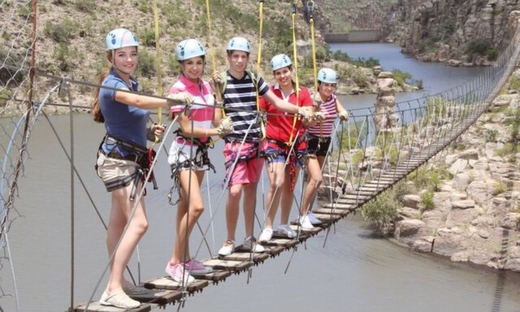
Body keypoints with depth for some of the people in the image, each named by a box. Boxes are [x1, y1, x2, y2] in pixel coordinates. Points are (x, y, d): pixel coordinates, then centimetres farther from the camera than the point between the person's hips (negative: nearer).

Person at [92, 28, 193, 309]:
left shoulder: (131, 82, 14)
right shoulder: (112, 84, -14)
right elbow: (137, 101, -34)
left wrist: (149, 131, 5)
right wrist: (172, 101, -42)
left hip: (132, 159, 9)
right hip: (118, 159, -9)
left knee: (119, 222, 12)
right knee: (138, 223, -16)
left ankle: (116, 281, 18)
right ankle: (113, 290, -18)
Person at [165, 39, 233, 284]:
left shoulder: (206, 86, 9)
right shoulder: (179, 89, -13)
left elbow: (214, 119, 6)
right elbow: (186, 128, -16)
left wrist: (223, 125, -15)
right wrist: (215, 131, -21)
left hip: (201, 150, 7)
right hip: (184, 151, -7)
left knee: (186, 206, 12)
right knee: (196, 206, -18)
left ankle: (185, 259, 19)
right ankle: (174, 262, -10)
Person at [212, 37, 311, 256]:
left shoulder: (255, 80, 7)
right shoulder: (222, 82, -5)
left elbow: (277, 102, 13)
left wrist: (299, 110, 3)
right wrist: (217, 89, -22)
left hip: (256, 141, 4)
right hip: (235, 143, -4)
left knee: (251, 189, 10)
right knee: (235, 191, -14)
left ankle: (249, 238, 21)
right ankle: (230, 241, 0)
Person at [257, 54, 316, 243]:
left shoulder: (302, 93, 3)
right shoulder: (269, 93, -1)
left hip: (296, 144, 3)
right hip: (274, 144, -3)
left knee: (289, 187, 10)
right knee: (277, 184, -18)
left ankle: (284, 225, 24)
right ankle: (268, 227, -12)